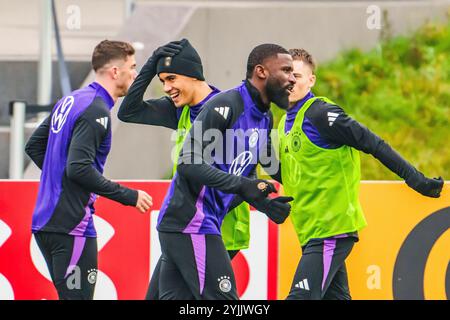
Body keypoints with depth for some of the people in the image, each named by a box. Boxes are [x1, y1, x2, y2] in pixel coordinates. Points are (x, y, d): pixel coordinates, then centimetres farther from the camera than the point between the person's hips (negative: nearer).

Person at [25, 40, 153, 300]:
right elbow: (79, 168, -23)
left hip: (45, 221, 10)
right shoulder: (97, 111, -14)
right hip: (72, 226, -10)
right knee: (78, 296, -6)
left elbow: (34, 146, 21)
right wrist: (127, 196, -16)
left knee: (69, 295, 16)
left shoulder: (69, 101, 13)